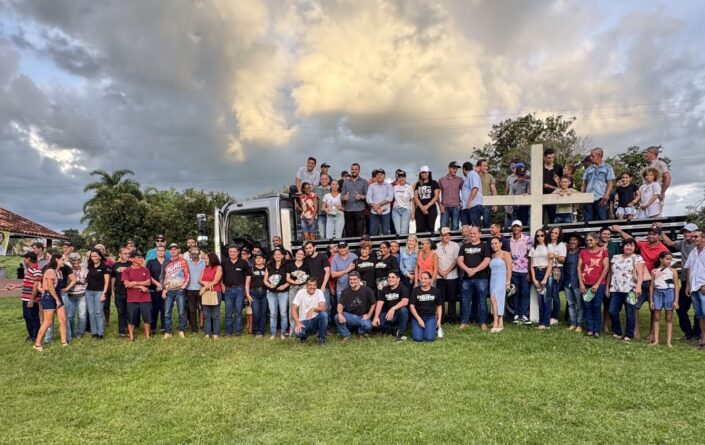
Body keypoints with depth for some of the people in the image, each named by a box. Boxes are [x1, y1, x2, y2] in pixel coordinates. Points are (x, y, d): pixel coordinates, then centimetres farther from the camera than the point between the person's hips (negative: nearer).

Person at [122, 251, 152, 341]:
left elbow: (148, 282, -3)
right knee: (131, 319, 6)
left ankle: (147, 336, 15)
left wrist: (135, 283, -9)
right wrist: (140, 286, -11)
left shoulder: (145, 270, 6)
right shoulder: (126, 271, 0)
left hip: (145, 299, 2)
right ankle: (131, 336, 17)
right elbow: (126, 284, -9)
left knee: (147, 318, 4)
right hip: (132, 299, -1)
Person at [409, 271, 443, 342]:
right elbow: (411, 306, -4)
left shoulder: (436, 291, 2)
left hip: (431, 317, 0)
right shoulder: (415, 291, -2)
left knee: (429, 338, -21)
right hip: (417, 317, 0)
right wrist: (419, 319, -11)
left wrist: (439, 320, 2)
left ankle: (434, 329, 13)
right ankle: (418, 328, 14)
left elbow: (439, 306, 10)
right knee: (417, 338, -20)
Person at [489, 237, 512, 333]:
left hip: (501, 280, -7)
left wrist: (508, 282, -13)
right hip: (493, 280, 7)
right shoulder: (492, 255, 17)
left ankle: (495, 324, -20)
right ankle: (500, 324, 9)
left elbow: (509, 268, -7)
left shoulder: (505, 254, -2)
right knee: (498, 301, 6)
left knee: (494, 299, -19)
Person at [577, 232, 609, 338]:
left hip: (599, 284, -3)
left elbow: (606, 268, -4)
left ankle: (597, 330, 5)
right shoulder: (583, 252, 9)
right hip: (585, 285, 3)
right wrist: (581, 283, -2)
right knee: (587, 307, 3)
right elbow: (579, 268, 6)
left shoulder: (603, 252, 1)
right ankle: (590, 329, 10)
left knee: (596, 307, -3)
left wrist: (597, 284, -8)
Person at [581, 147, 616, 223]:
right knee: (588, 221, 3)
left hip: (600, 199, -4)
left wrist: (606, 197, -13)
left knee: (602, 220, -5)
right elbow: (584, 184, 18)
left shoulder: (607, 167, 8)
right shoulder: (589, 169, 18)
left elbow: (610, 183, -1)